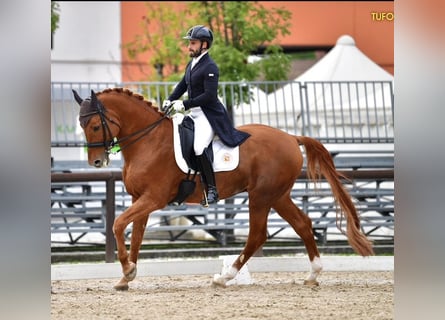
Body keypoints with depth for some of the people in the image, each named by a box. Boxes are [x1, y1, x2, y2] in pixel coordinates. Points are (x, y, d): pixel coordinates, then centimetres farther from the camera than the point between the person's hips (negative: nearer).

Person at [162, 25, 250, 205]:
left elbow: (209, 95, -22)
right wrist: (170, 101, 5)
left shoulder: (210, 67, -15)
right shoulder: (191, 64, 14)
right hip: (194, 114, 10)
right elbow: (182, 85, 22)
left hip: (208, 114, -10)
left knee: (199, 148, -25)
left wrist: (184, 104, -22)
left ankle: (212, 190, -18)